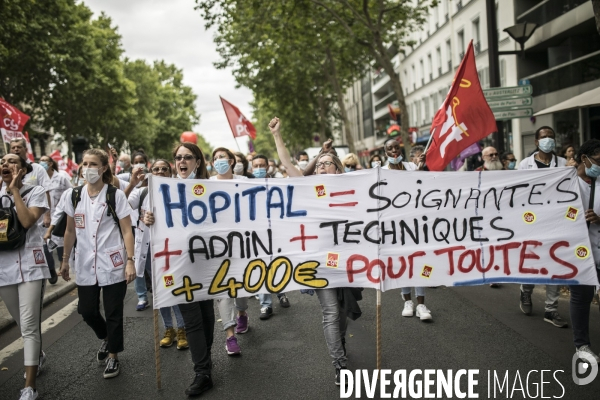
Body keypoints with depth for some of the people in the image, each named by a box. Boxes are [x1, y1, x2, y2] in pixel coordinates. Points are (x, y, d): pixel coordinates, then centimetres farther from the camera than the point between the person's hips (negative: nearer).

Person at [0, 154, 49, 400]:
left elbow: (27, 221, -19)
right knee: (22, 323, 17)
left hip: (29, 264, -4)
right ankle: (38, 356, 43)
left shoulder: (36, 192, -1)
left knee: (29, 325, -8)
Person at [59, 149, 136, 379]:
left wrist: (130, 261, -13)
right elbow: (70, 231, 14)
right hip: (85, 265, 4)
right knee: (86, 310, 10)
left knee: (113, 313, 3)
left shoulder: (115, 195, -6)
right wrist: (65, 260, 15)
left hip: (113, 265, -4)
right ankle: (106, 338, 40)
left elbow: (127, 231, -6)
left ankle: (113, 355, 22)